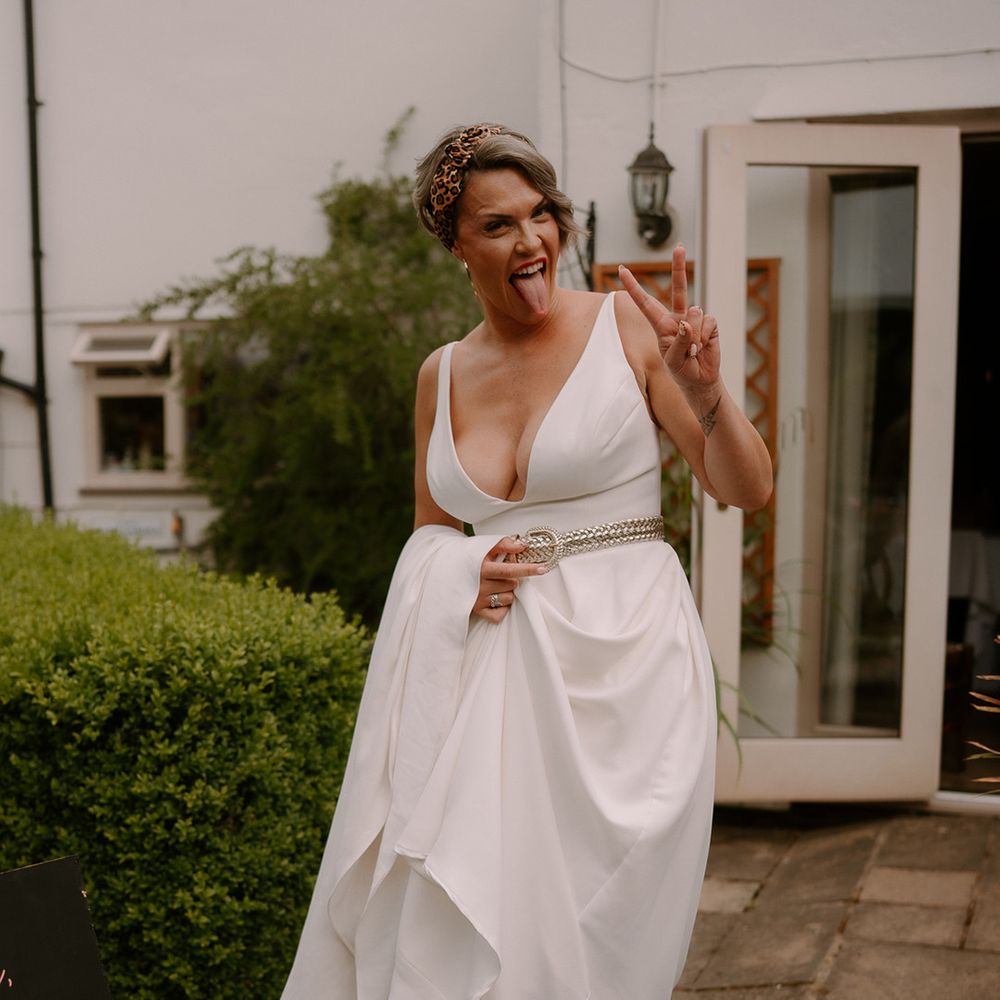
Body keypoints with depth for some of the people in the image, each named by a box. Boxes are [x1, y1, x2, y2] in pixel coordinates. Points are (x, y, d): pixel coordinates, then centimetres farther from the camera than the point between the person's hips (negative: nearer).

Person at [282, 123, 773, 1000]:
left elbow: (748, 488, -4)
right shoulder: (442, 374, 9)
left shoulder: (628, 327, -3)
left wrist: (706, 392, -22)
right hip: (482, 668, 4)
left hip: (618, 654, -3)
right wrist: (462, 572, -3)